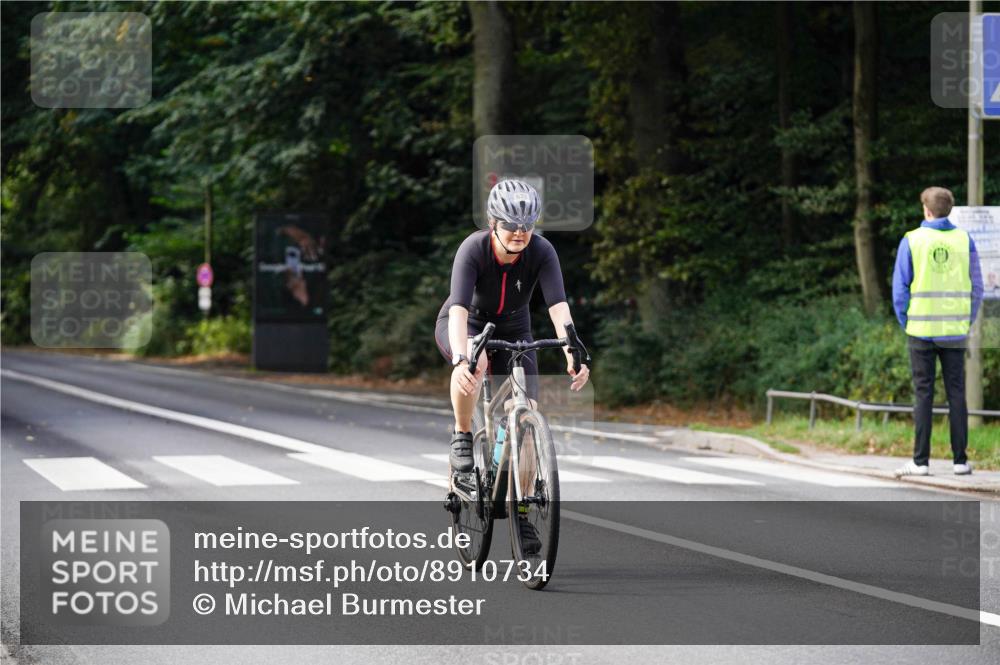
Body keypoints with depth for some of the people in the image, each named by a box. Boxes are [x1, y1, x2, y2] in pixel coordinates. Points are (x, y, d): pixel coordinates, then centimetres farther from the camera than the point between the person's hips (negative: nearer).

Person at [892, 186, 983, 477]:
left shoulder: (911, 241, -4)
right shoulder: (964, 240, 2)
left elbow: (900, 289, -4)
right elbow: (976, 289, 4)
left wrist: (906, 324, 7)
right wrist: (967, 323, 12)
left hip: (922, 331, -2)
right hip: (955, 331, 2)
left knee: (923, 394, 1)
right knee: (956, 393, 7)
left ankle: (921, 461, 0)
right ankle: (960, 460, 7)